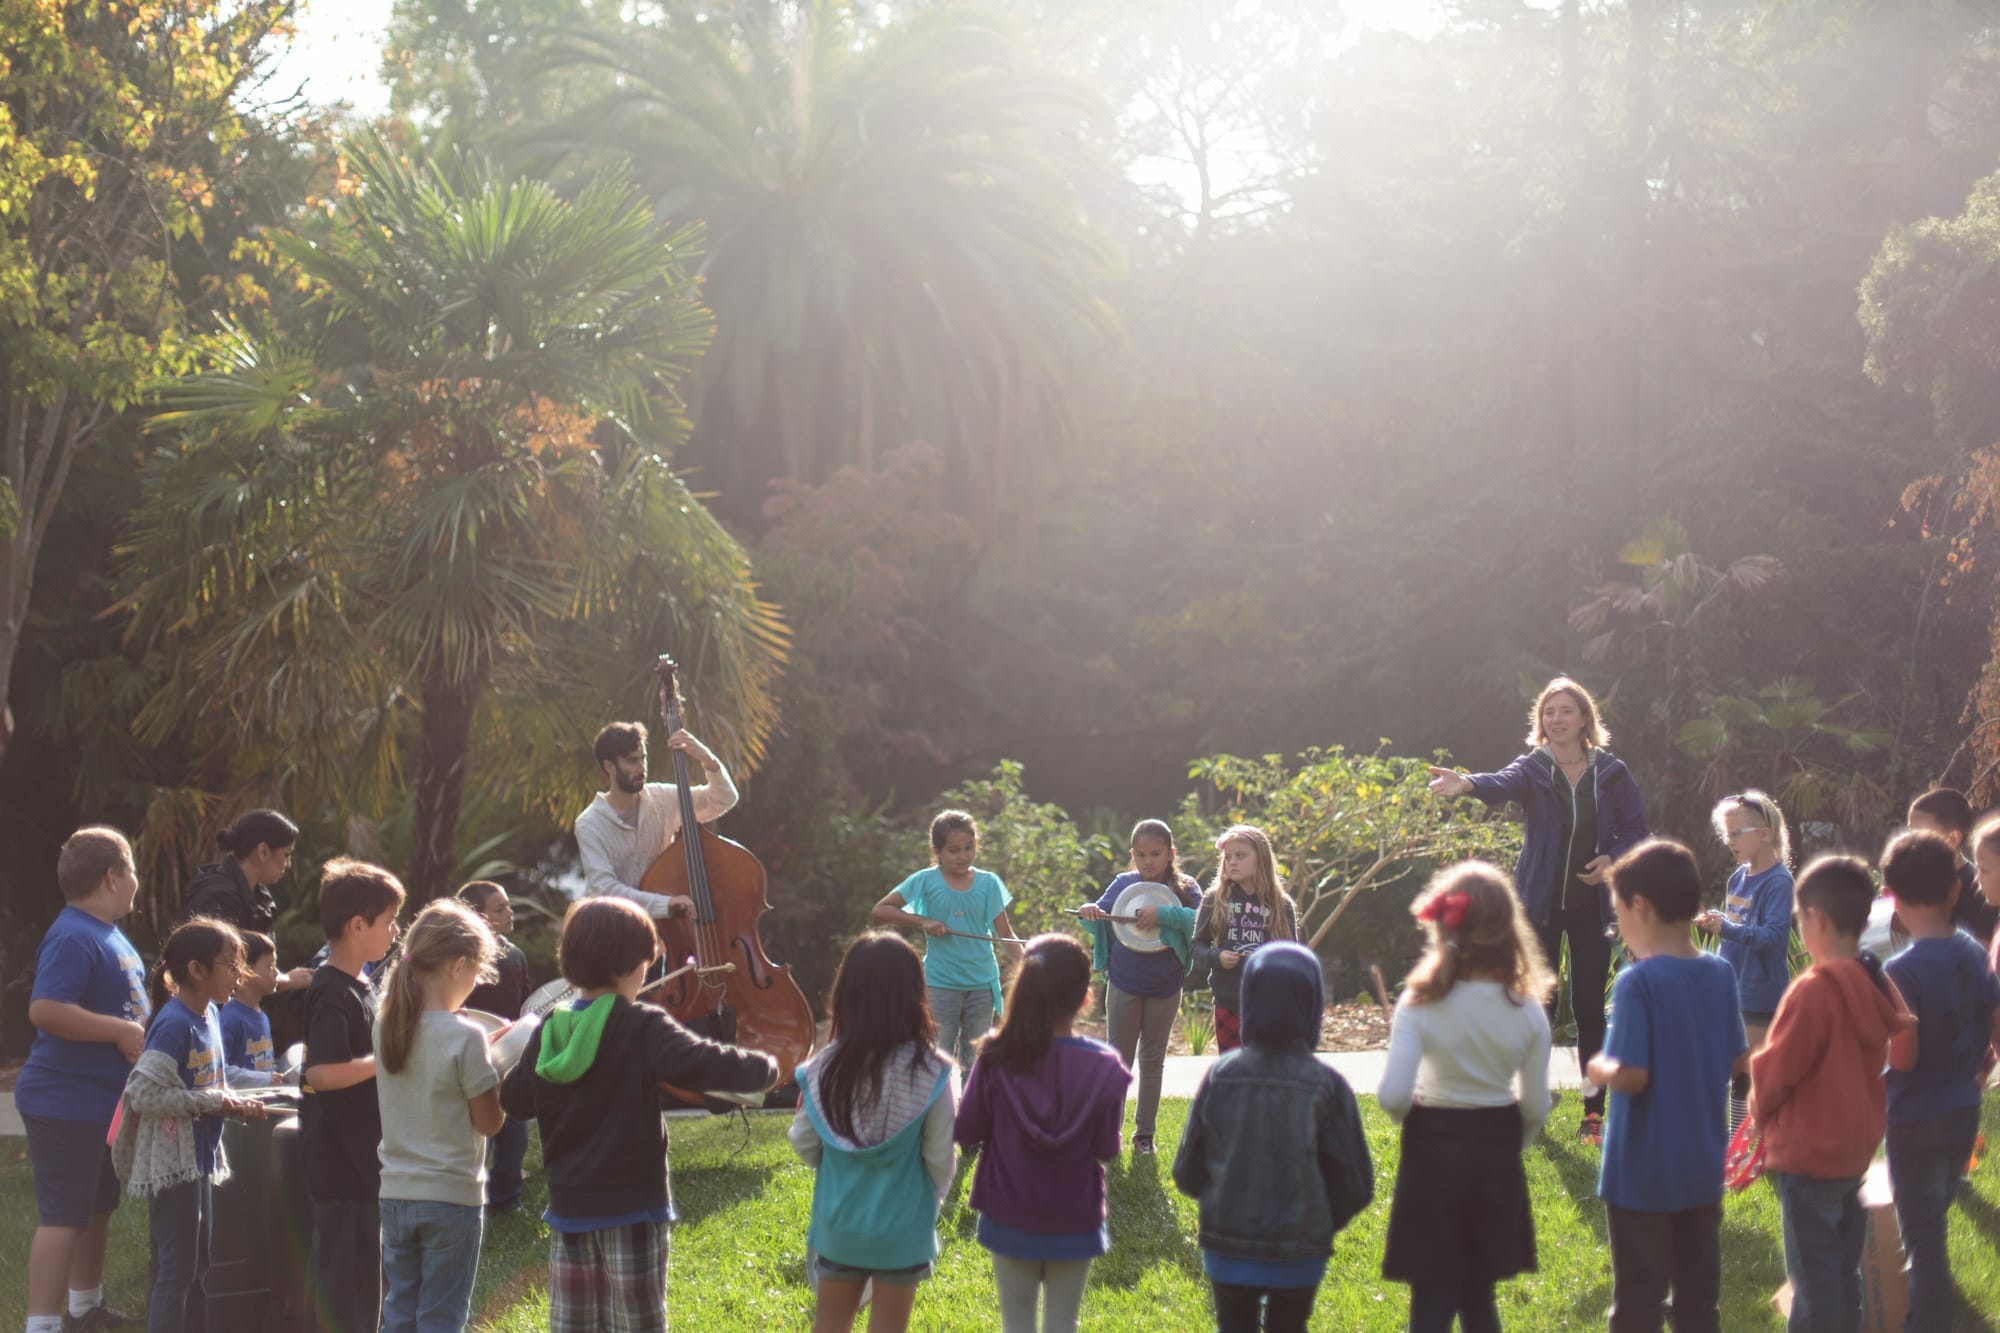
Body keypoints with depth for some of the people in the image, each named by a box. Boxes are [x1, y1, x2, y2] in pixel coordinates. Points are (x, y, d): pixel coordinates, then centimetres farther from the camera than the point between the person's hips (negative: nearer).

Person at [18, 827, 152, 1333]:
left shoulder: (106, 932, 12)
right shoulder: (73, 937, -20)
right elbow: (45, 1010, -33)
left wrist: (149, 1022, 12)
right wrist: (122, 1030, -26)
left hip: (106, 1100, 10)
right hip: (67, 1105, -10)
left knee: (98, 1209, 21)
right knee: (63, 1217, -9)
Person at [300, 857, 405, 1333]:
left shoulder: (358, 986, 12)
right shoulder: (334, 993, -18)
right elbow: (321, 1073, -28)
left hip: (364, 1154, 10)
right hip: (342, 1157, -10)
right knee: (348, 1277, -4)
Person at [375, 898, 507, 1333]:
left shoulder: (386, 1026, 2)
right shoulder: (465, 1037, -16)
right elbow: (489, 1122, -11)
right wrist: (499, 1066, 3)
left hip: (396, 1193, 6)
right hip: (452, 1195, -5)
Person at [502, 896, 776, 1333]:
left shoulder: (548, 1031, 2)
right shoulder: (642, 1030, -15)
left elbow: (514, 1100, 13)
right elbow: (709, 1064, -22)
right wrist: (765, 1068, -4)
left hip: (568, 1204, 5)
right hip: (632, 1205, -5)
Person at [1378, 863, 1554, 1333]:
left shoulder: (1421, 1005, -14)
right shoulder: (1526, 1010, -6)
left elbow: (1392, 1095, -22)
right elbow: (1536, 1106, -1)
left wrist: (1411, 1115, 0)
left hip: (1434, 1150, -3)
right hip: (1498, 1153, 3)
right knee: (1478, 1295, 17)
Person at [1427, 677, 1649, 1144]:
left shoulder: (1611, 773, 1)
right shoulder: (1533, 769, -3)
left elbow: (1635, 831, 8)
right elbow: (1503, 784, -26)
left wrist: (1612, 858, -14)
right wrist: (1468, 784, -49)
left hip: (1591, 905, 1)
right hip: (1539, 903, 0)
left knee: (1590, 1007, 4)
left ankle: (1594, 1110, 13)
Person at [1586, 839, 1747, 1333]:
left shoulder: (1637, 982, -19)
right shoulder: (1720, 974, 0)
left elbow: (1631, 1076, -23)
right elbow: (1738, 1062, 8)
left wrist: (1600, 1070, -4)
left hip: (1642, 1174, -6)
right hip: (1703, 1168, 6)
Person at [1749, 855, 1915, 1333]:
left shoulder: (1814, 991, -23)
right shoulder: (1877, 986, 0)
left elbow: (1775, 1071, -16)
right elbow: (1898, 1056, 10)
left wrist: (1761, 1110, 4)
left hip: (1808, 1153, -8)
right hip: (1856, 1148, 8)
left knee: (1813, 1278, 1)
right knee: (1843, 1271, 17)